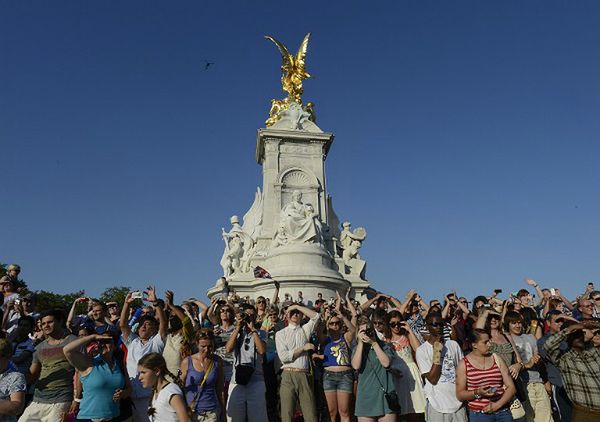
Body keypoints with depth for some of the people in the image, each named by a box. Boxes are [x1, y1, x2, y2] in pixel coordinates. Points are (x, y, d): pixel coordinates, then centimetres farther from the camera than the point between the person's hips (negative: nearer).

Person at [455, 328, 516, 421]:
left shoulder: (497, 359, 5)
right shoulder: (464, 364, -4)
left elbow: (511, 387, 2)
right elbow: (460, 394, -3)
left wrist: (497, 405, -11)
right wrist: (477, 393, -19)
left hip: (503, 412, 2)